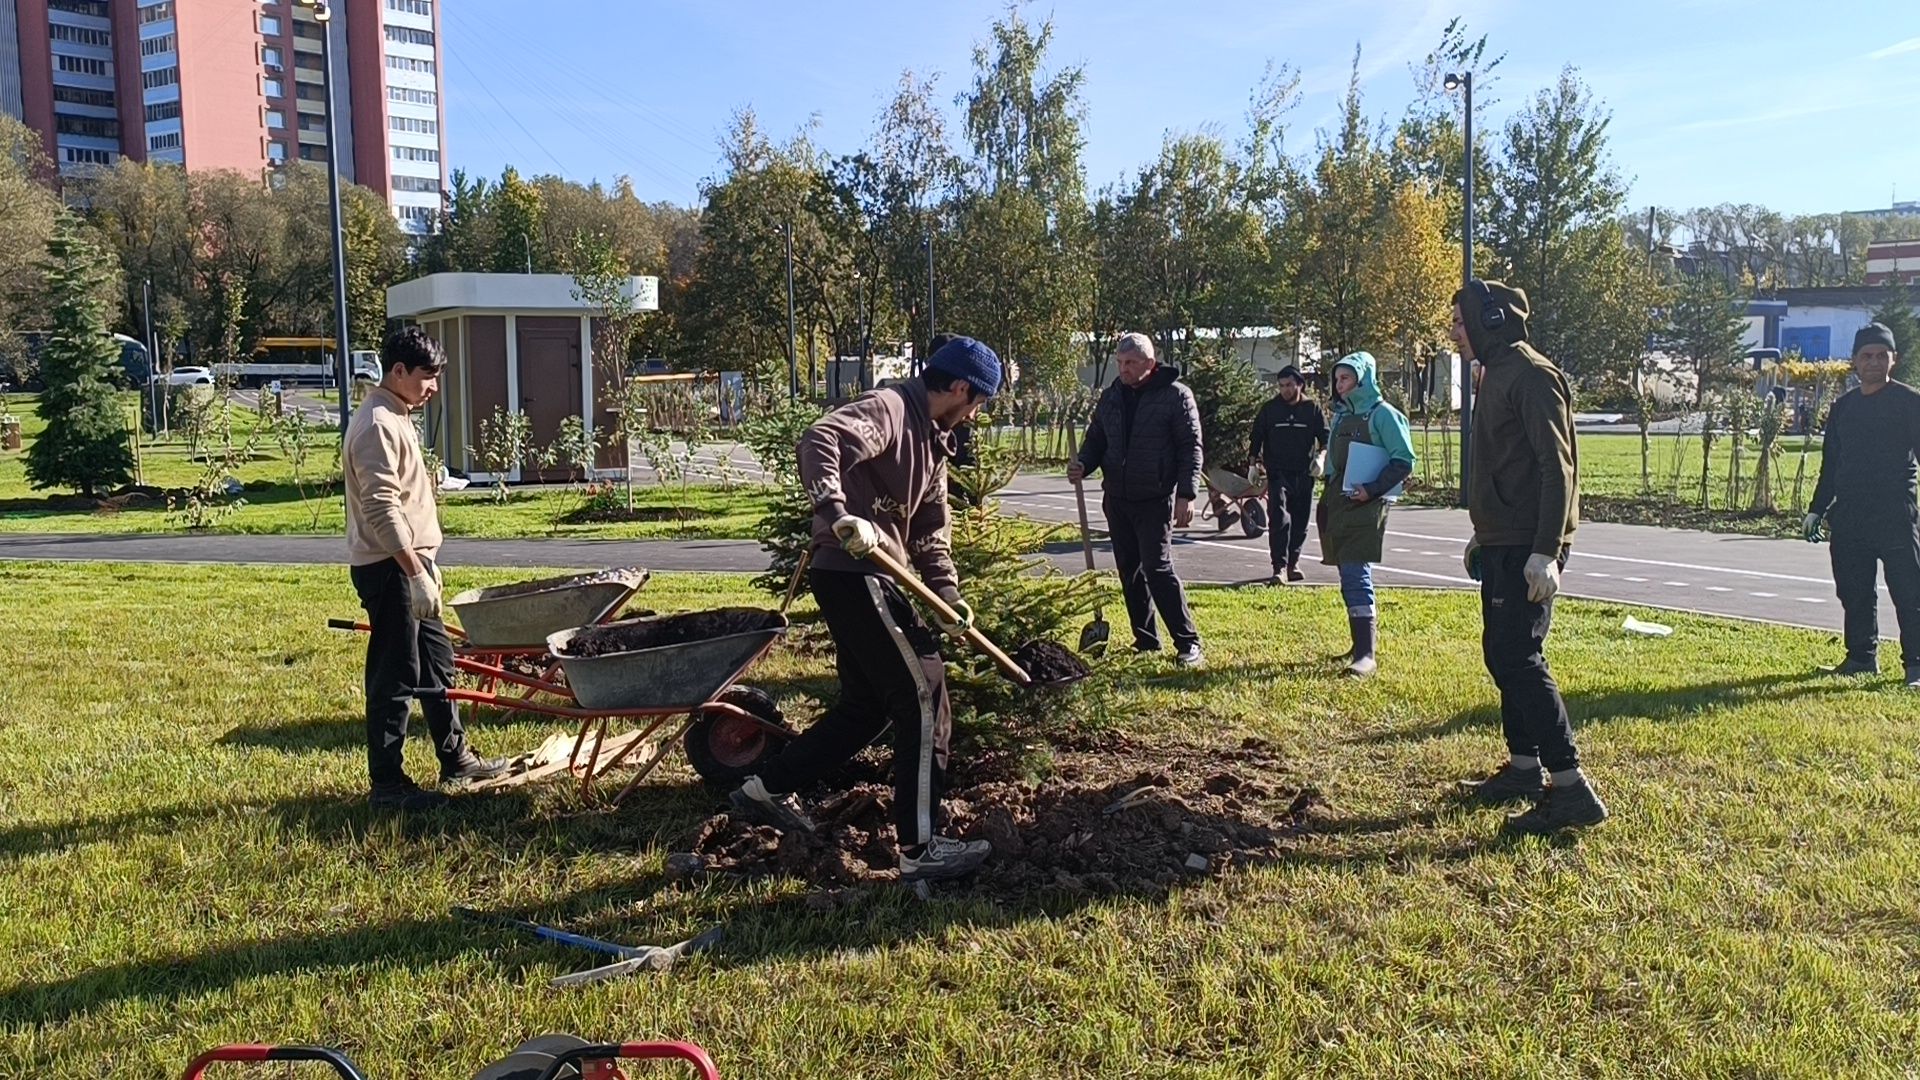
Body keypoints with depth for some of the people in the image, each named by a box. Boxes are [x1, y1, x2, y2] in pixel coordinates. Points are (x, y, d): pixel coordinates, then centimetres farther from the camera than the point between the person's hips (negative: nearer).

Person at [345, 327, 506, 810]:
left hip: (409, 562, 10)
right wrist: (416, 574, -25)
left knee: (437, 662, 17)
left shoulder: (397, 418, 16)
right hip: (388, 567, -10)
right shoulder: (377, 426, -16)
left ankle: (456, 758, 28)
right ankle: (387, 783, 5)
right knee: (395, 675, -4)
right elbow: (382, 510, -23)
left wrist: (426, 564, 22)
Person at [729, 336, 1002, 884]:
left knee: (866, 705, 18)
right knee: (923, 700, -6)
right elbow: (819, 441, -29)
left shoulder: (932, 439, 19)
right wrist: (838, 514, -42)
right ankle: (920, 849, 3)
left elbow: (929, 531, 18)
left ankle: (767, 788, 31)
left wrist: (946, 590, 4)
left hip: (874, 579, 10)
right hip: (854, 574, -10)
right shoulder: (889, 408, -11)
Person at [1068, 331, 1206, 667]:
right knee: (1130, 572, 10)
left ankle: (1188, 643, -6)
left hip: (1155, 500, -6)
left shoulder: (1175, 395, -5)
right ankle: (1145, 640, 20)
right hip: (1116, 499, 6)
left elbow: (1191, 448, -7)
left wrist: (1187, 494, -15)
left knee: (1158, 568, -13)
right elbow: (1096, 440, 17)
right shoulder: (1110, 396, 11)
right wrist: (1082, 465, -5)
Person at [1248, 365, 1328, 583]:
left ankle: (1293, 562, 23)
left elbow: (1326, 438, 6)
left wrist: (1321, 456, -12)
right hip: (1278, 473, -2)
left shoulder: (1312, 408, 6)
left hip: (1304, 474, 2)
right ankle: (1280, 567, -16)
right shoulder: (1269, 409, 6)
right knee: (1279, 518, -15)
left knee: (1300, 521, 8)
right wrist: (1253, 462, -1)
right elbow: (1256, 438, 11)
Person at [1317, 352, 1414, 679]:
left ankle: (1366, 654, -16)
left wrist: (1372, 490, -18)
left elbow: (1404, 461, -11)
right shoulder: (1340, 416, 16)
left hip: (1364, 507, -8)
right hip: (1337, 504, 8)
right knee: (1351, 577, 12)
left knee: (1356, 577, -15)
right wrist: (1328, 497, 16)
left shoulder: (1382, 414, -7)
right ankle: (1364, 640, 23)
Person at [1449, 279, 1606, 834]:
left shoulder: (1532, 376, -13)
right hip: (1502, 546, 10)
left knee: (1519, 658, -12)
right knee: (1501, 656, 14)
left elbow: (1557, 466, -20)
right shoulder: (1496, 376, 17)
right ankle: (1523, 768, 24)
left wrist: (1546, 550, -26)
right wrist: (1483, 534, 25)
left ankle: (1572, 789, -9)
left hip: (1528, 549, -10)